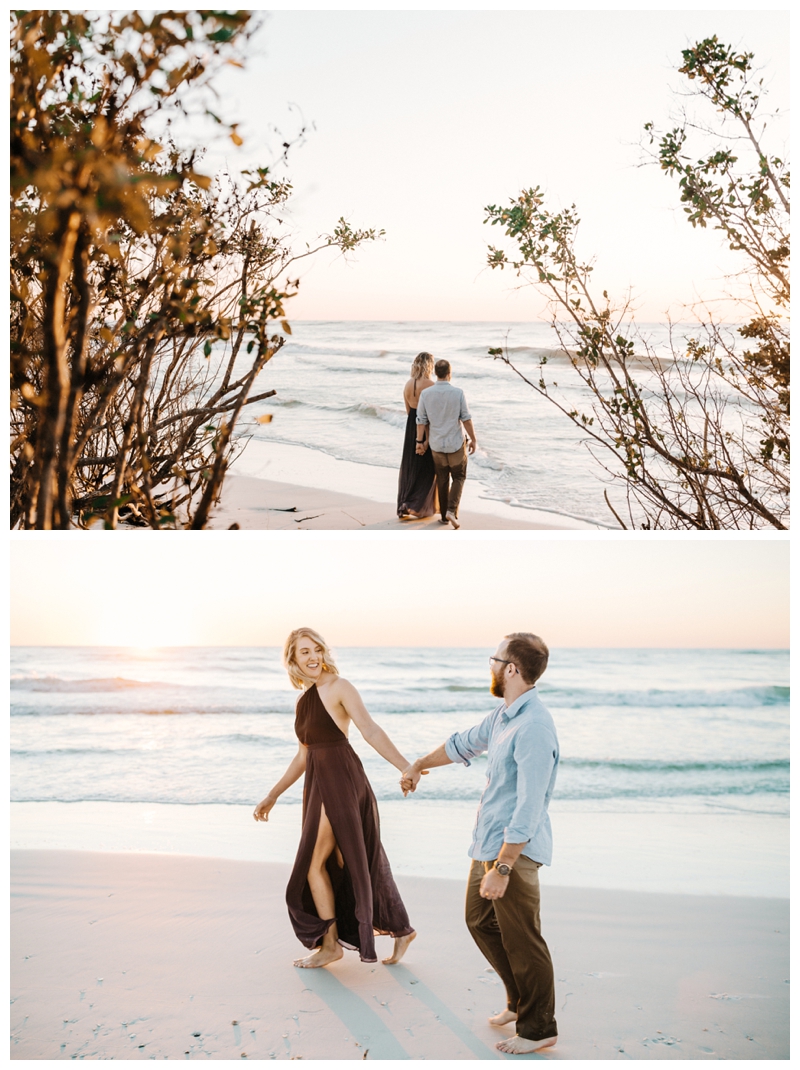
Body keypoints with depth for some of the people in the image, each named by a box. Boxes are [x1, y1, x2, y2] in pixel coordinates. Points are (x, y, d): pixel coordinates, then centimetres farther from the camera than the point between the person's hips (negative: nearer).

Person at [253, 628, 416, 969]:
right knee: (350, 864, 13)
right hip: (318, 784, 8)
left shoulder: (338, 687, -8)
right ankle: (400, 929, 25)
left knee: (313, 864, -3)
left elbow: (371, 731, -17)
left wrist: (406, 768, -26)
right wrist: (272, 796, 23)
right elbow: (303, 756, 20)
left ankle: (330, 945, 12)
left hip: (340, 780, -8)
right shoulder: (304, 700, 15)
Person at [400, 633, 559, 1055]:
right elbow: (464, 743, 26)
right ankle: (520, 1002, 36)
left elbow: (528, 810, -26)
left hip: (514, 851, -10)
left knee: (521, 940, 2)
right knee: (480, 921, 22)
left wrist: (502, 868, -25)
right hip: (487, 844, 10)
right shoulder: (503, 715, 7)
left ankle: (538, 1028, 19)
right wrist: (419, 765, 40)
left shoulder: (534, 728, -24)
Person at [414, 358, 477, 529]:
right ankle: (451, 510, -7)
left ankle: (444, 515, 19)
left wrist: (420, 441, 9)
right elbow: (466, 418, -10)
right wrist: (473, 439, 0)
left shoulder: (426, 394, -7)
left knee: (442, 480, 16)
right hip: (456, 444, -2)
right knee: (459, 477, 12)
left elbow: (421, 420, -2)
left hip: (436, 444, 3)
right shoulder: (458, 392, -13)